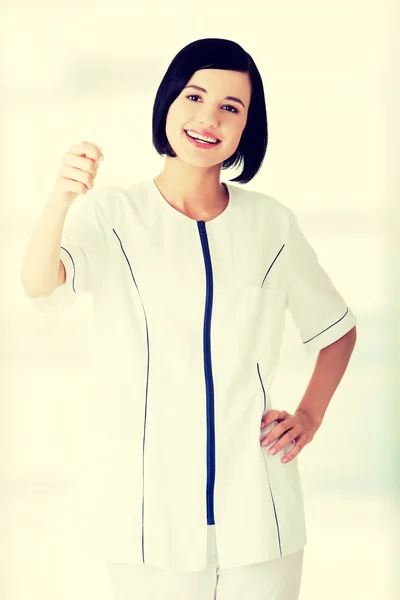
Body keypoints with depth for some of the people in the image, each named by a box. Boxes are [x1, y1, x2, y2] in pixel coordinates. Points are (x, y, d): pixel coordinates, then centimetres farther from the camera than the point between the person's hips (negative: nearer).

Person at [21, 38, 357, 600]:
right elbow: (38, 284, -24)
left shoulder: (272, 224, 3)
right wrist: (60, 199, -42)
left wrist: (310, 415, 3)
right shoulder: (112, 214, -4)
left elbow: (338, 329, 17)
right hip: (151, 510, -2)